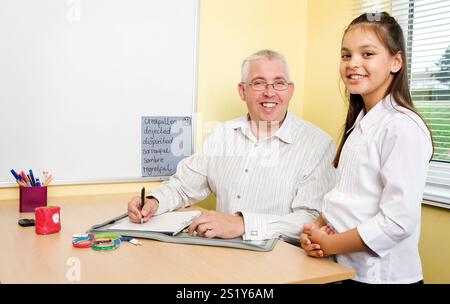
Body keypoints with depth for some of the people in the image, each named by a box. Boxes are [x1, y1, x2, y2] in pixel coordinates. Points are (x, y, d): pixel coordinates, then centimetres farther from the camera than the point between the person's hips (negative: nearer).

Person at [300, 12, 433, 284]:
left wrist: (328, 244, -15)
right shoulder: (360, 124, 7)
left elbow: (398, 221, -22)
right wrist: (317, 228, -5)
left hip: (382, 274, -7)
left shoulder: (403, 127, -18)